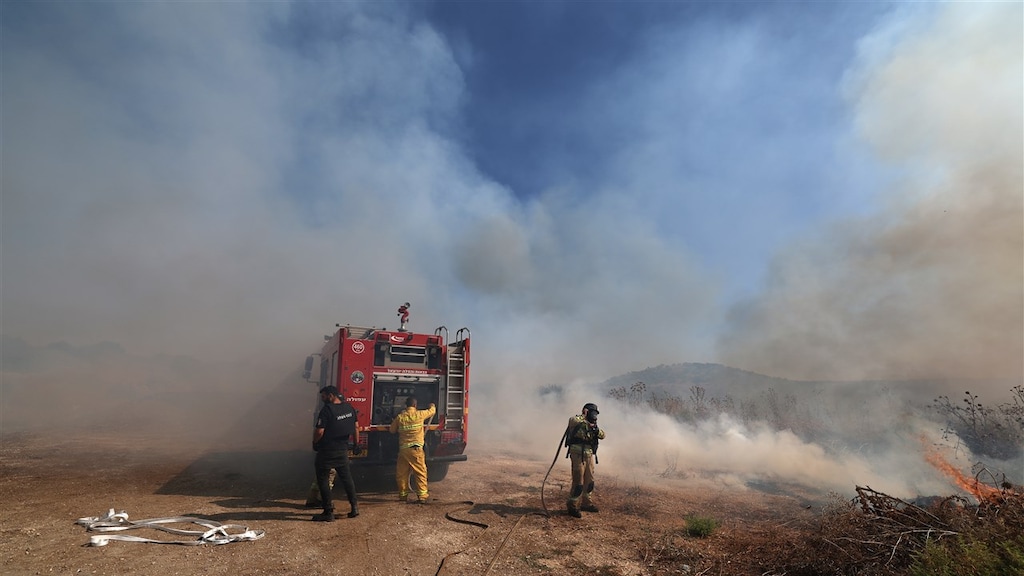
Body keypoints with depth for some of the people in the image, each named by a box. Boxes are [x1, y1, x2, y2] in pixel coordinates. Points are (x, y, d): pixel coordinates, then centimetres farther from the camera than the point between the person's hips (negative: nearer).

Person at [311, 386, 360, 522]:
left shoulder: (327, 410, -19)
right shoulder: (349, 408, 2)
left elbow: (319, 431, -21)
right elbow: (355, 427, 10)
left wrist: (315, 443, -1)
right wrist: (357, 443, 19)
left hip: (327, 452, -6)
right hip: (343, 450, 7)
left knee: (323, 481, 6)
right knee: (346, 478, 17)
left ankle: (328, 513, 8)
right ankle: (354, 507, 20)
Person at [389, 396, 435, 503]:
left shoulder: (399, 417, 2)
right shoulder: (420, 414, -3)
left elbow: (392, 430, 15)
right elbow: (432, 411, 17)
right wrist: (432, 405, 39)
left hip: (403, 449, 3)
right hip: (416, 449, -3)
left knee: (402, 473, 15)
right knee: (420, 472, 3)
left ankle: (403, 495, 22)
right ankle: (422, 495, 1)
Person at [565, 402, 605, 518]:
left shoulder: (592, 424, 17)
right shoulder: (577, 419, -4)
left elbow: (602, 435, 10)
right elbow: (572, 421, -25)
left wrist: (596, 430, -12)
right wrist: (587, 423, -26)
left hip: (589, 455, 9)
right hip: (578, 454, -8)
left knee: (589, 481, 17)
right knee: (578, 482, -8)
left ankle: (587, 503, 32)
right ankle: (572, 506, 3)